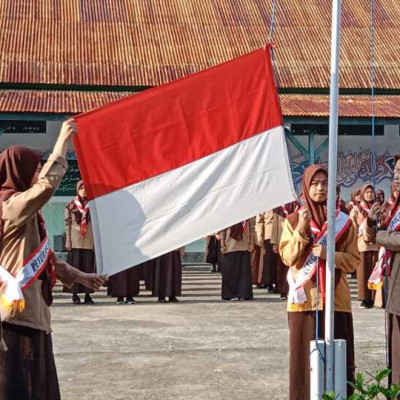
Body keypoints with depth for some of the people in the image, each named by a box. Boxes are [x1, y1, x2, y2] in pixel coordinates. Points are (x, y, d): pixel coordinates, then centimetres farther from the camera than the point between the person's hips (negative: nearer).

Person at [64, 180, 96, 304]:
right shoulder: (71, 205, 5)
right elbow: (67, 223, 4)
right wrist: (68, 241, -3)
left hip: (89, 241, 1)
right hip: (75, 241, -1)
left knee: (89, 266, 1)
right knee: (75, 266, 0)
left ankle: (87, 294, 7)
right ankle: (75, 294, 5)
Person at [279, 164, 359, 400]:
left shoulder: (344, 222, 6)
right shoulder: (293, 221, 5)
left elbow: (353, 260, 4)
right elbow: (288, 258, -3)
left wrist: (329, 254, -14)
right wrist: (301, 229, -15)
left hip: (335, 299, 0)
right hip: (304, 298, 0)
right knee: (305, 354, 0)